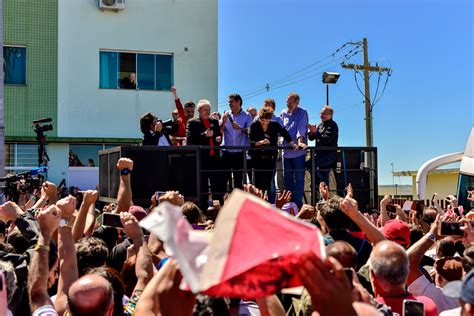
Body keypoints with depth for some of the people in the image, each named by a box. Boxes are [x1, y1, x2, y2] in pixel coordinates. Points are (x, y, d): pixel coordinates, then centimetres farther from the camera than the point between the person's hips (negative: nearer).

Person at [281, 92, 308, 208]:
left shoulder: (302, 113, -2)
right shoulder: (284, 113, 12)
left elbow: (301, 128, -16)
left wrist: (300, 141, -30)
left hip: (298, 151, -5)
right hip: (286, 150, 5)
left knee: (299, 178, -2)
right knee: (287, 178, 10)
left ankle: (298, 203, 3)